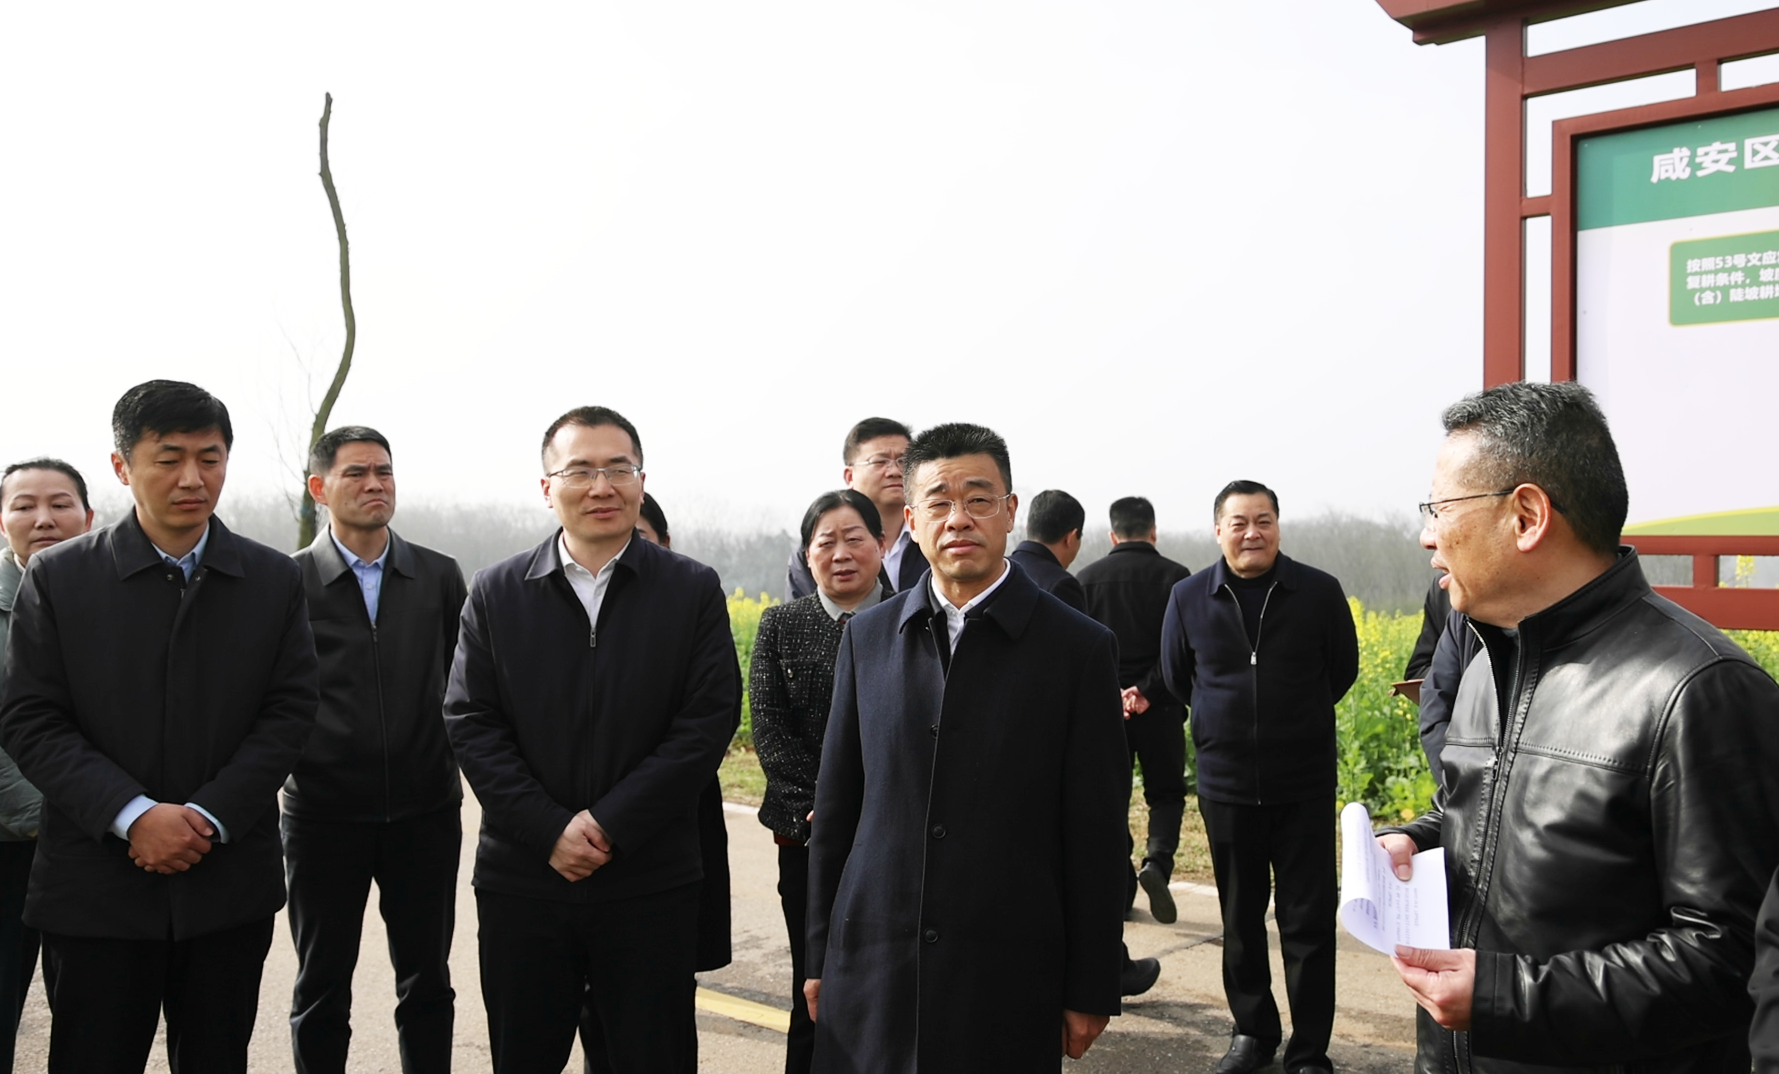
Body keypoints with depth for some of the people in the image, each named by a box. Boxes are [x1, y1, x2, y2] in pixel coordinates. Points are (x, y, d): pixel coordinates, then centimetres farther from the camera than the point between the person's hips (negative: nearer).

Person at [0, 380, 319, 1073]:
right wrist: (133, 815, -16)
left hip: (232, 884, 1)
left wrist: (210, 817, -12)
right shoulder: (56, 577, 0)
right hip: (97, 887, -1)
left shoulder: (274, 580, 4)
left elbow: (290, 711, 0)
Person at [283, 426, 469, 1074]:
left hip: (426, 812, 2)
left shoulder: (441, 577, 4)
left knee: (427, 985, 13)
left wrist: (453, 762, 3)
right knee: (322, 991, 12)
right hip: (324, 813, -1)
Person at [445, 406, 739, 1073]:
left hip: (651, 885, -1)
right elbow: (470, 724, -1)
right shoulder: (495, 594, 4)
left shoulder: (694, 591, 0)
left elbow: (708, 721, -7)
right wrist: (550, 830, -12)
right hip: (522, 880, 2)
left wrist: (611, 824, -13)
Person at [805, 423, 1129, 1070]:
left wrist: (1091, 991, -2)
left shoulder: (1079, 647, -5)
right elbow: (836, 805, 9)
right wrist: (819, 956, 10)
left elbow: (1097, 837, -3)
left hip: (1008, 977, -2)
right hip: (871, 966, 3)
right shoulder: (867, 637, 5)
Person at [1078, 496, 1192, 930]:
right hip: (1158, 706, -1)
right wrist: (1148, 690, -12)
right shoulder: (1174, 576, -3)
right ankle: (1158, 860, -11)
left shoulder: (1087, 578, 2)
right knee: (1165, 793, 13)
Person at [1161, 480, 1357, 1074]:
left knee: (1309, 920, 3)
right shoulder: (1189, 598, -3)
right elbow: (1177, 677, 11)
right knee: (1240, 918, 12)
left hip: (1304, 785, -1)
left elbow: (1342, 671, 8)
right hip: (1226, 784, 2)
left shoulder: (1320, 592, -7)